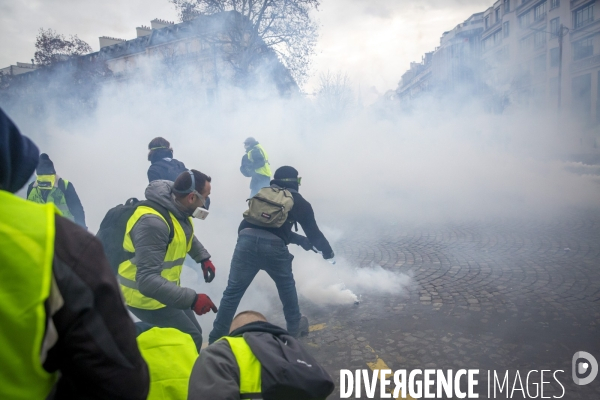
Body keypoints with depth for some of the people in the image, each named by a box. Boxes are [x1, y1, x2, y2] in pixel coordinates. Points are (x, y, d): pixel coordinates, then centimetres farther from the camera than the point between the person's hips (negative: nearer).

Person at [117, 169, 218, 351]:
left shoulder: (178, 210, -4)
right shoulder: (153, 222, -33)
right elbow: (147, 280, -39)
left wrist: (204, 258, 12)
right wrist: (192, 298, -42)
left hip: (163, 286, 9)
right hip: (145, 295, -9)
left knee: (192, 332, 15)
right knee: (191, 340, -5)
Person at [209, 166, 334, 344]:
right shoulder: (299, 202, 19)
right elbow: (313, 231, 26)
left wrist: (300, 240, 47)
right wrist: (327, 251, 44)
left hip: (247, 240, 2)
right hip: (273, 246, -2)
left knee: (233, 291, 7)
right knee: (286, 286, 24)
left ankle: (217, 339, 11)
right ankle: (295, 326, 40)